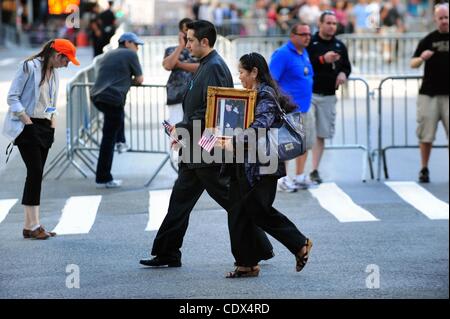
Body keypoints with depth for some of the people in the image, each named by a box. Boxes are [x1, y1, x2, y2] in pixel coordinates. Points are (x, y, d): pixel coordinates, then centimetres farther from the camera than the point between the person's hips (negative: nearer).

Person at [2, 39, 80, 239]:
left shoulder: (54, 72, 14)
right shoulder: (29, 67, -10)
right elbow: (12, 97, -12)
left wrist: (53, 123, 9)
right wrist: (27, 121, -15)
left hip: (45, 128, 8)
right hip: (27, 127, -8)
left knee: (36, 175, 5)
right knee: (35, 172, -13)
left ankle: (30, 226, 6)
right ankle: (33, 225, -11)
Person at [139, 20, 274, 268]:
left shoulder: (214, 67, -16)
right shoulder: (206, 66, 16)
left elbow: (212, 111, -24)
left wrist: (182, 128, -17)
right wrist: (182, 129, 11)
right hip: (196, 151, 10)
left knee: (232, 201, -2)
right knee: (180, 199, 11)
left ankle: (260, 250, 8)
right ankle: (167, 254, 15)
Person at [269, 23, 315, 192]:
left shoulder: (304, 53, 13)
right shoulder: (282, 54, -13)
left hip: (305, 108, 9)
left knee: (306, 143, 13)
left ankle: (299, 177, 23)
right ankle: (283, 179, 6)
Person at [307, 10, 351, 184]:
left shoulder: (340, 46, 12)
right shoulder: (309, 43, -4)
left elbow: (347, 66, 23)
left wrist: (343, 73, 0)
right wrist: (323, 59, -22)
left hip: (329, 96, 5)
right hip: (309, 93, -5)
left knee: (322, 135, 6)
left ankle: (314, 170, 13)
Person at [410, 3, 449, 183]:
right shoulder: (429, 40, 3)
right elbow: (413, 64, 2)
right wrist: (422, 58, -18)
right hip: (429, 93, 0)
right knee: (426, 134, 2)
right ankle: (424, 169, 14)